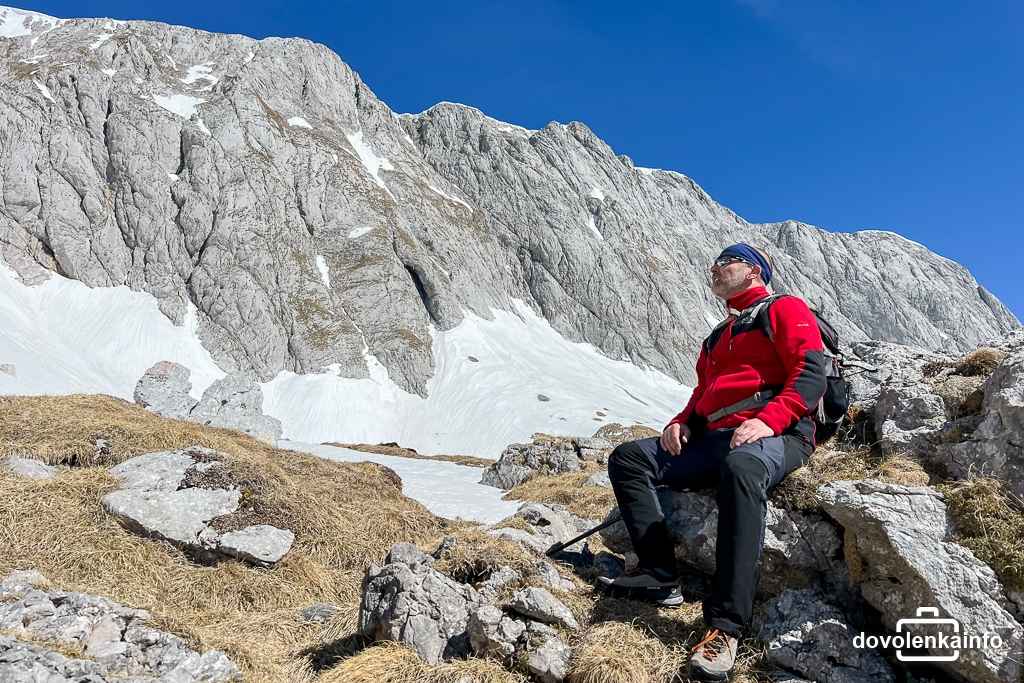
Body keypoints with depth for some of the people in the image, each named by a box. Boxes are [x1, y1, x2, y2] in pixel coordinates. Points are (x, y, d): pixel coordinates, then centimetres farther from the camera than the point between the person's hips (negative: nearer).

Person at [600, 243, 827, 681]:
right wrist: (681, 422, 7)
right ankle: (659, 574, -19)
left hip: (775, 434, -8)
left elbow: (811, 373, -7)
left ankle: (725, 627, -44)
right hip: (713, 438, 8)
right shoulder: (719, 336, 32)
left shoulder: (785, 309, 8)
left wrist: (768, 420, -22)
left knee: (740, 469, -42)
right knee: (628, 458, -7)